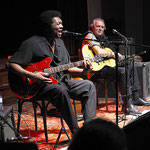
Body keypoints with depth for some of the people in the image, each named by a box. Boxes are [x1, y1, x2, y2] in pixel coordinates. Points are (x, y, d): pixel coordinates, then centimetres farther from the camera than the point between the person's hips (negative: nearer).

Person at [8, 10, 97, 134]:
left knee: (89, 85, -4)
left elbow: (67, 67, 20)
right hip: (37, 86, -8)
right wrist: (32, 76, -26)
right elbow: (12, 64, -14)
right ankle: (75, 131, -27)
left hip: (60, 81, 8)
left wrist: (82, 70, 1)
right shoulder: (32, 43, -10)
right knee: (61, 90, -37)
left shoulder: (60, 43, 15)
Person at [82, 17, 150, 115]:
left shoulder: (102, 38, 23)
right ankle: (127, 105, -29)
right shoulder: (90, 36, -8)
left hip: (106, 65, 11)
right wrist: (113, 54, -6)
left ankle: (135, 98, 13)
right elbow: (99, 53, -22)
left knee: (131, 67, 14)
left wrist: (122, 56, 9)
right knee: (123, 71, -29)